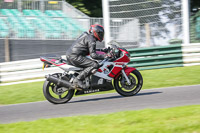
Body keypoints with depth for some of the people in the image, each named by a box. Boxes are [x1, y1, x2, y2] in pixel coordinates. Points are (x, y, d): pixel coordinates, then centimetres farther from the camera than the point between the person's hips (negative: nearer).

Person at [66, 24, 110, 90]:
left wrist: (102, 50, 33)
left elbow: (91, 50, 36)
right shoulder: (91, 39, -8)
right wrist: (105, 56, -16)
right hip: (75, 57, -11)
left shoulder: (87, 36, 23)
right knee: (95, 65, -18)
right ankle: (78, 80, -25)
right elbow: (93, 55, -17)